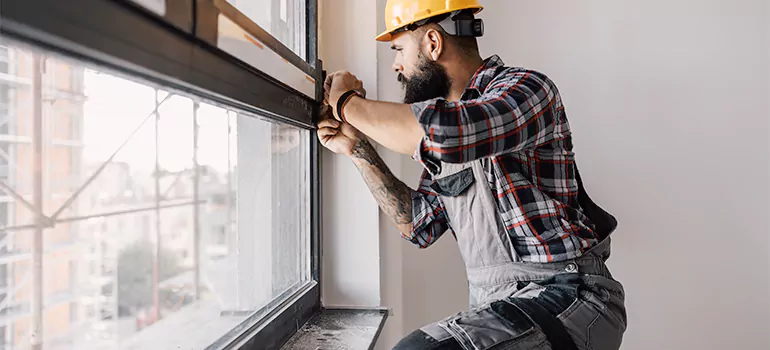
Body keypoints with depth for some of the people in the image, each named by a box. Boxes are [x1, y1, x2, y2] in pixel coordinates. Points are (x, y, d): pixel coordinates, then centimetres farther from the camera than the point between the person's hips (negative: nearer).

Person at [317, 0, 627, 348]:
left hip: (565, 296, -7)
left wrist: (349, 103, -15)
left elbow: (444, 132, -33)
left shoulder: (525, 88, -10)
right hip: (498, 305, 8)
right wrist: (357, 149, 8)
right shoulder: (445, 110, 12)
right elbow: (420, 224, 13)